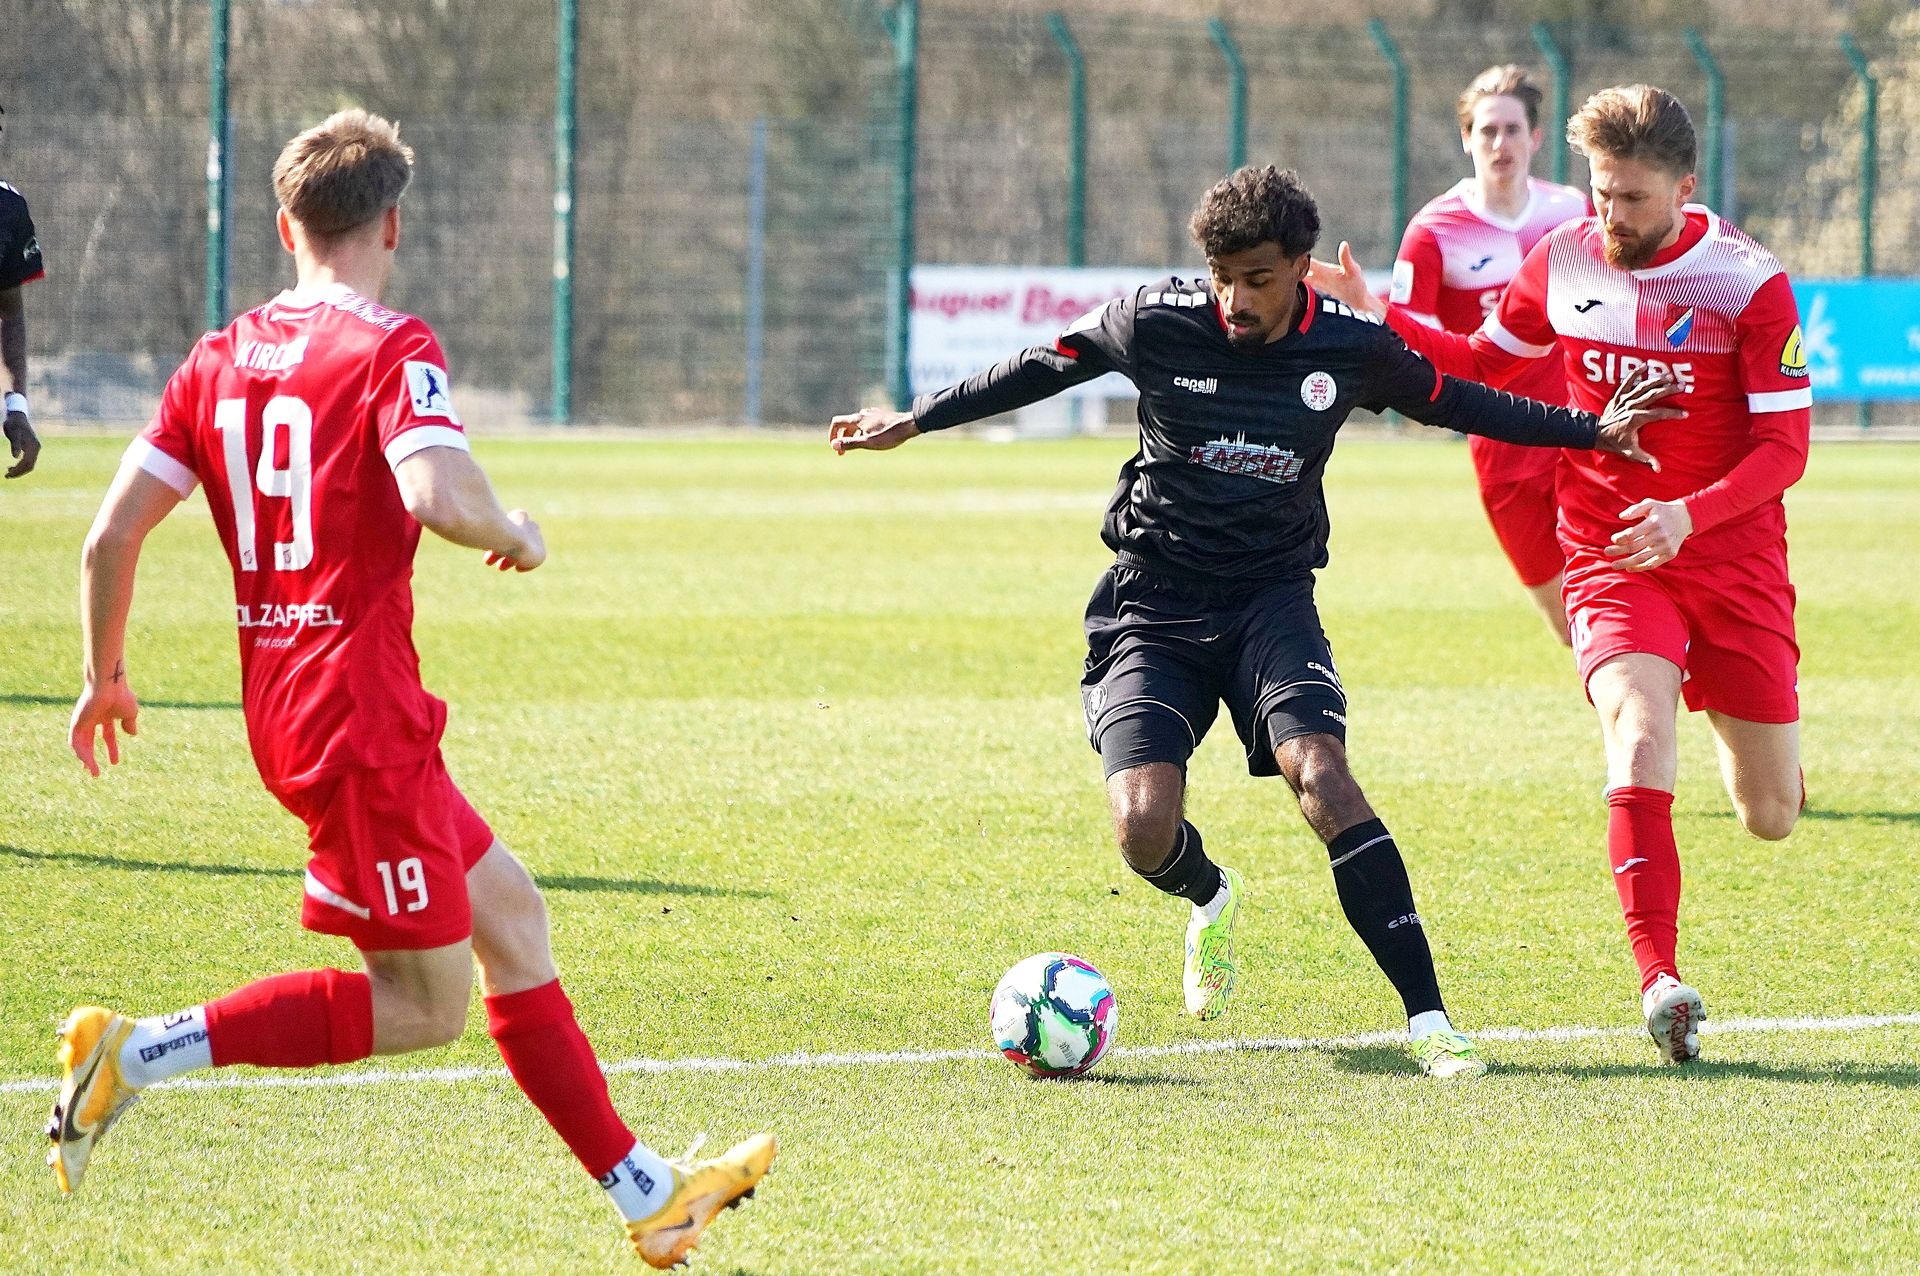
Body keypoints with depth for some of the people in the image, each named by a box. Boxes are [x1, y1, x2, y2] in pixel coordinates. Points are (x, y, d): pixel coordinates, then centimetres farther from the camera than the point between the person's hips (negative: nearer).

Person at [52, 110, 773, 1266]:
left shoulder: (223, 359, 9)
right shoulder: (393, 351, -11)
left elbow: (114, 531, 6)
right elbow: (439, 496, -29)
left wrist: (107, 674, 20)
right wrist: (513, 534, -8)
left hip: (281, 698, 8)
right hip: (361, 707, -8)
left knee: (510, 914, 15)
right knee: (424, 1005, -1)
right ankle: (139, 1053, -10)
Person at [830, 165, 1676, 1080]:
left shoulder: (1351, 349, -7)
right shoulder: (1156, 324, -10)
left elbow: (1453, 403, 11)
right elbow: (1045, 367, 7)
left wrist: (1593, 431, 11)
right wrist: (914, 421, 10)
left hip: (1272, 599, 0)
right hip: (1153, 607, 0)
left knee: (1321, 774, -27)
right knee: (1144, 829, -19)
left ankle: (1429, 1020, -26)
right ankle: (1211, 899, 22)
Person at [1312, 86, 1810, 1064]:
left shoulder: (1749, 283, -11)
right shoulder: (1563, 263, -1)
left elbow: (1784, 447, -12)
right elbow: (1481, 363, 17)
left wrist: (1688, 516, -28)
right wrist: (1376, 316, 3)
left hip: (1733, 557, -1)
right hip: (1609, 558, 1)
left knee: (1771, 818, 6)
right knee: (1640, 736, -28)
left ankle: (1741, 737, 45)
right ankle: (1660, 982, -30)